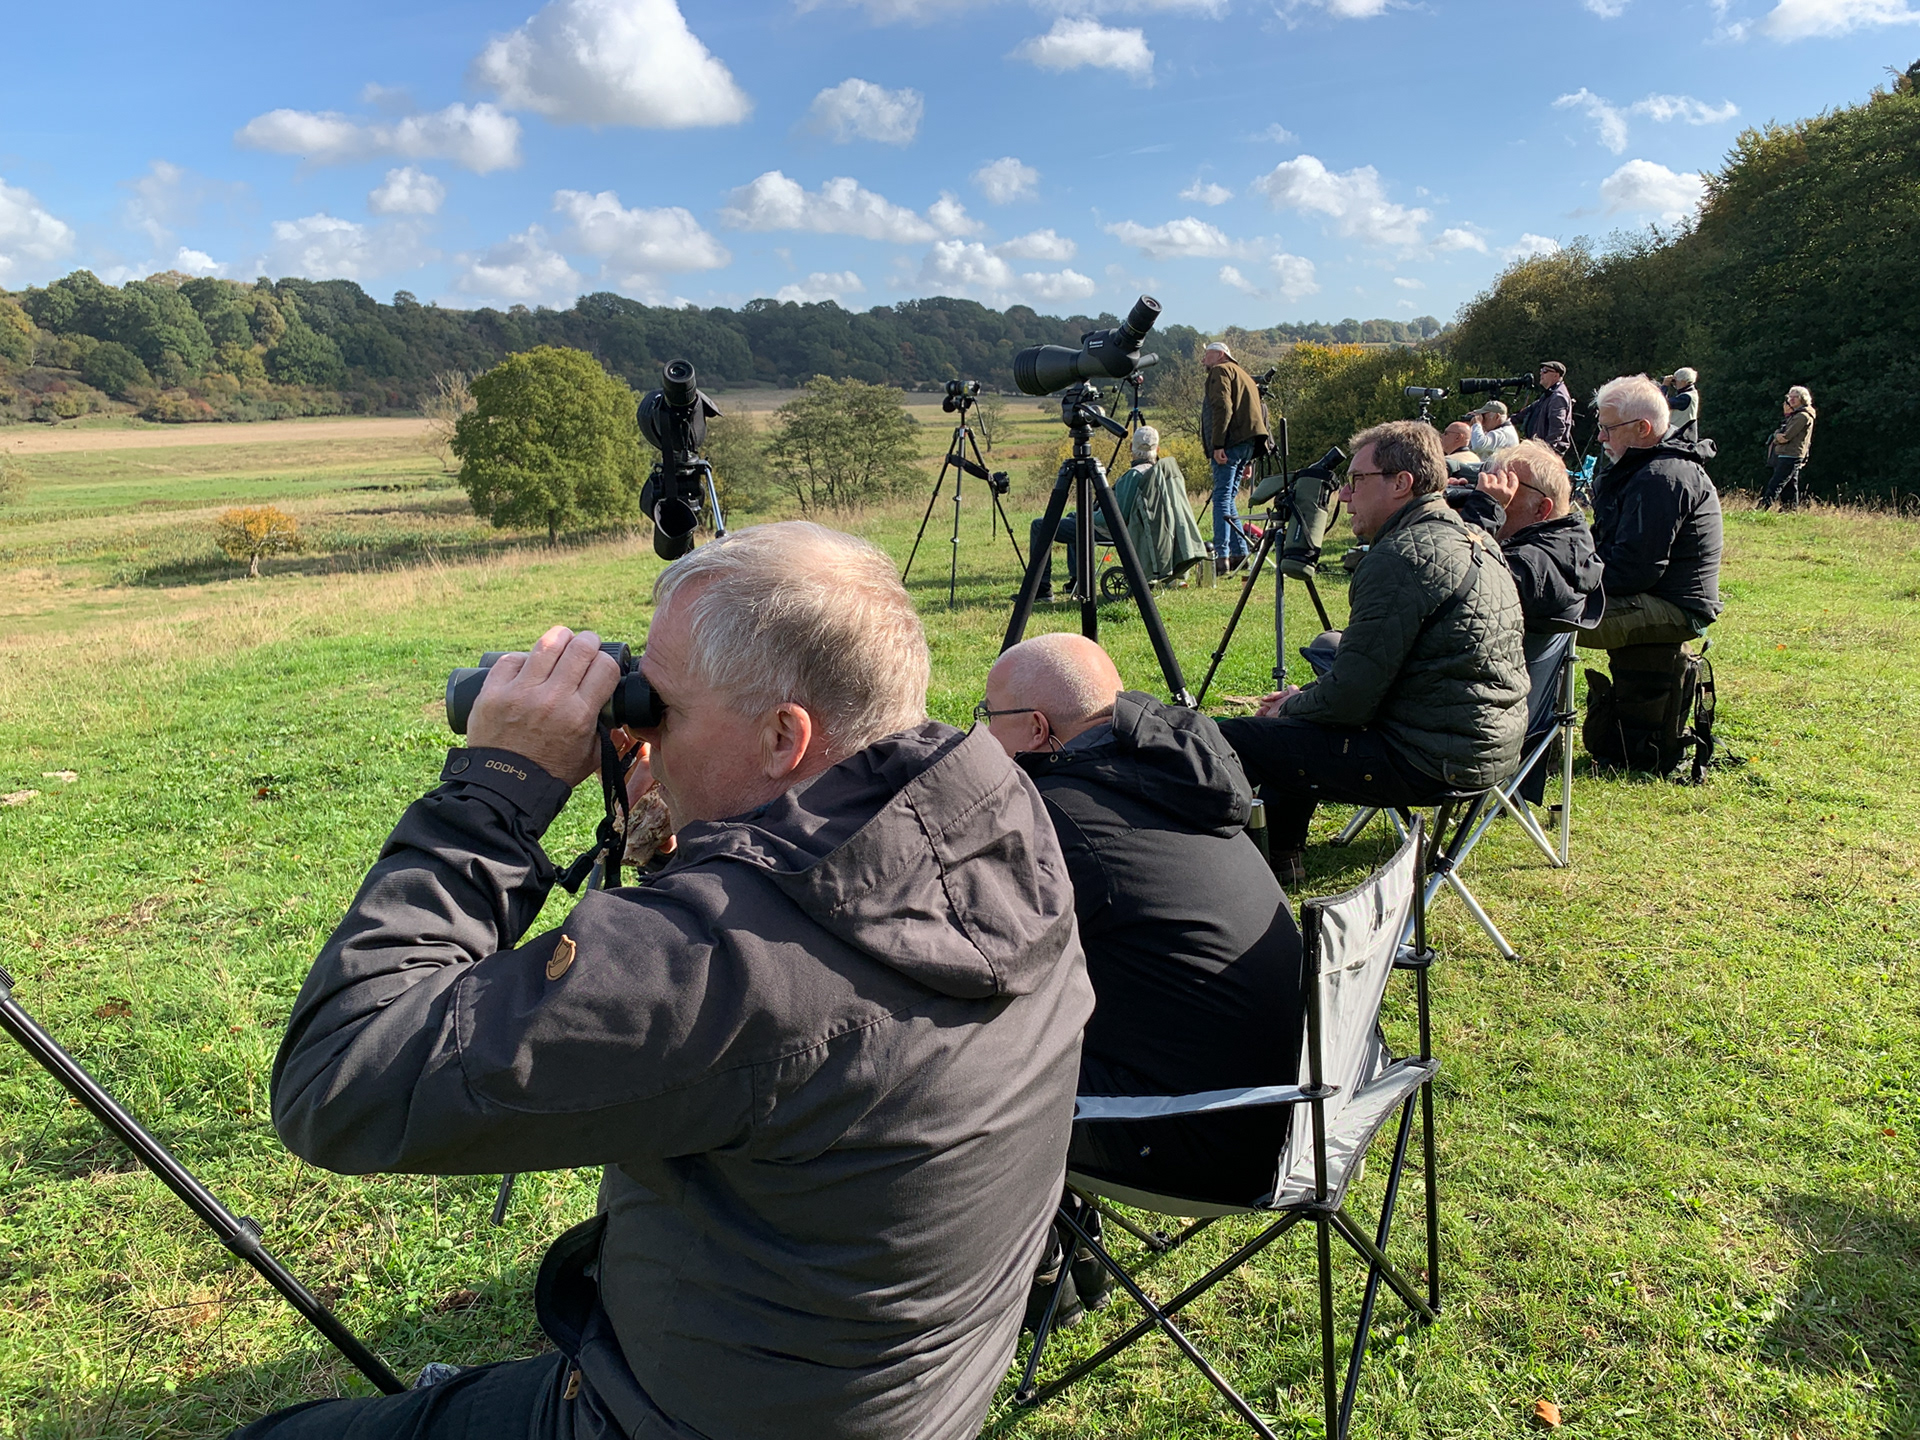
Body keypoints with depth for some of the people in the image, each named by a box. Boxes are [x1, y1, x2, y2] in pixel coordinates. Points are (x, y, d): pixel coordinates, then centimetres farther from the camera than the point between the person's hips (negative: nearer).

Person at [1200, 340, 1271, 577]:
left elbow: (1222, 408, -13)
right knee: (1229, 497, 13)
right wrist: (1248, 461, 20)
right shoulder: (1244, 376, 31)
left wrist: (1217, 444, -19)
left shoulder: (1221, 371, 3)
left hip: (1231, 441, -9)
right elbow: (1258, 411, 25)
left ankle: (1221, 556, -21)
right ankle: (1239, 553, 11)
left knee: (1222, 497, -13)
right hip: (1248, 442, 9)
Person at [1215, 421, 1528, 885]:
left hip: (1436, 760, -11)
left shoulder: (1401, 558, -20)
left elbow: (1350, 699, -19)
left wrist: (1291, 707, 1)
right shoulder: (1472, 540, 12)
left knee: (1229, 741, -9)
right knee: (1290, 725, 28)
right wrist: (1306, 698, 16)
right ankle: (1280, 855, 34)